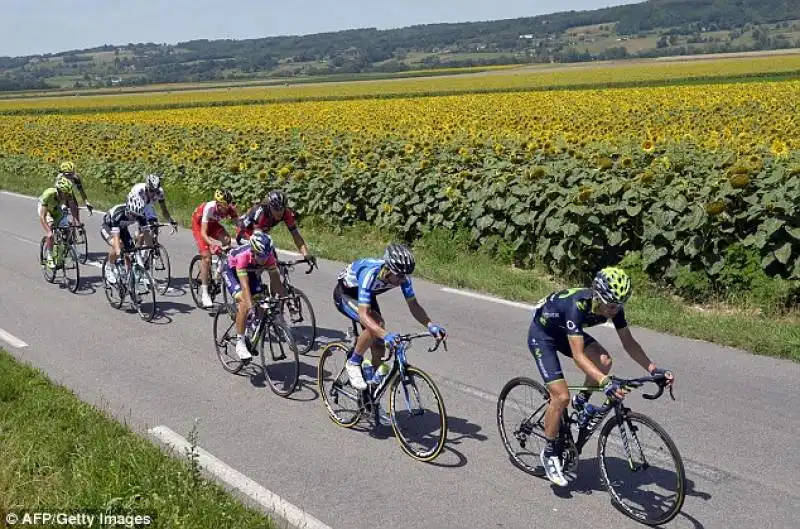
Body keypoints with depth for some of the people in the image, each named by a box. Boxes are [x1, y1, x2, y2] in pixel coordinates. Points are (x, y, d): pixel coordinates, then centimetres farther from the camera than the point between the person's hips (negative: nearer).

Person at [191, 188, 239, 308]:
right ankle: (204, 293, -10)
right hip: (199, 224, -5)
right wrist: (213, 244, -55)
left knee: (227, 240, -25)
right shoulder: (209, 208, -37)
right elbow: (203, 233, -39)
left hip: (213, 224, 5)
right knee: (206, 256, -16)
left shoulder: (230, 208, -26)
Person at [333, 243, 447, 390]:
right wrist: (385, 334, -62)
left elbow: (413, 305, -18)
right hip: (345, 294, -6)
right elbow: (363, 315, -48)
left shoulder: (402, 276, -25)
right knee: (376, 324, -30)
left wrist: (430, 325, -36)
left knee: (379, 344, -3)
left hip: (367, 295, 6)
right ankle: (353, 364, -9)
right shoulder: (370, 274, -43)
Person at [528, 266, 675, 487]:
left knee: (604, 361, -21)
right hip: (542, 334, -6)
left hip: (565, 332, 6)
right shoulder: (578, 305, -39)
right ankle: (549, 453, 4)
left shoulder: (614, 307, -19)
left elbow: (629, 342, -8)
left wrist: (653, 369, -19)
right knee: (561, 396, -17)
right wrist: (605, 382, -54)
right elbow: (578, 355, -43)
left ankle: (581, 402, 6)